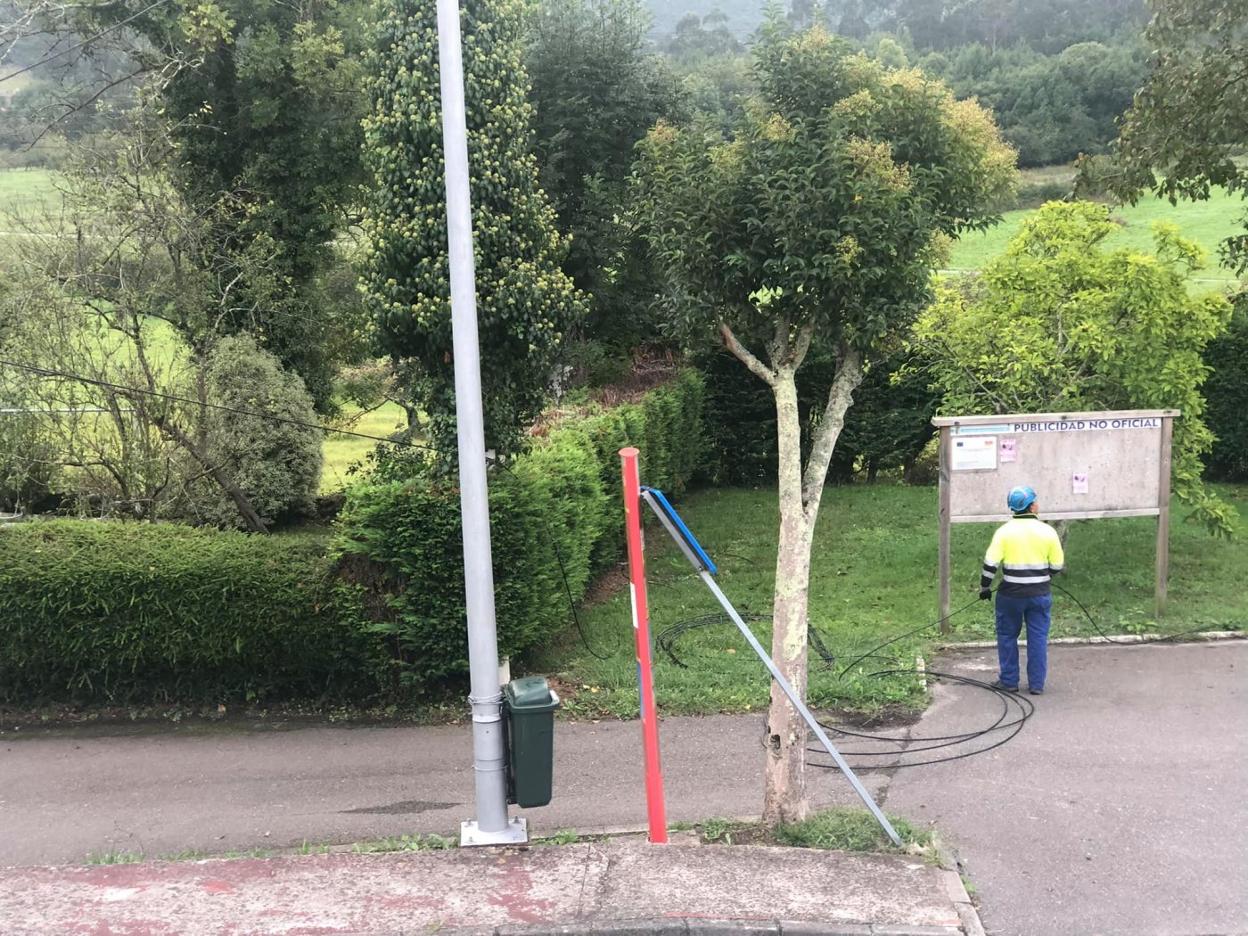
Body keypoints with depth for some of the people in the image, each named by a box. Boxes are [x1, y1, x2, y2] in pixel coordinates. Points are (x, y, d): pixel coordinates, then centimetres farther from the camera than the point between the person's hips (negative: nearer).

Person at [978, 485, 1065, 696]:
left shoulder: (1004, 531, -6)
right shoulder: (1047, 531, -3)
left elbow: (990, 563, -9)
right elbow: (1057, 565, 2)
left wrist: (985, 587, 3)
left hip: (1011, 594, -1)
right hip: (1040, 594, 1)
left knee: (1007, 636, 13)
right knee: (1038, 638, 9)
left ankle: (1009, 681, 17)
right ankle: (1037, 684, 12)